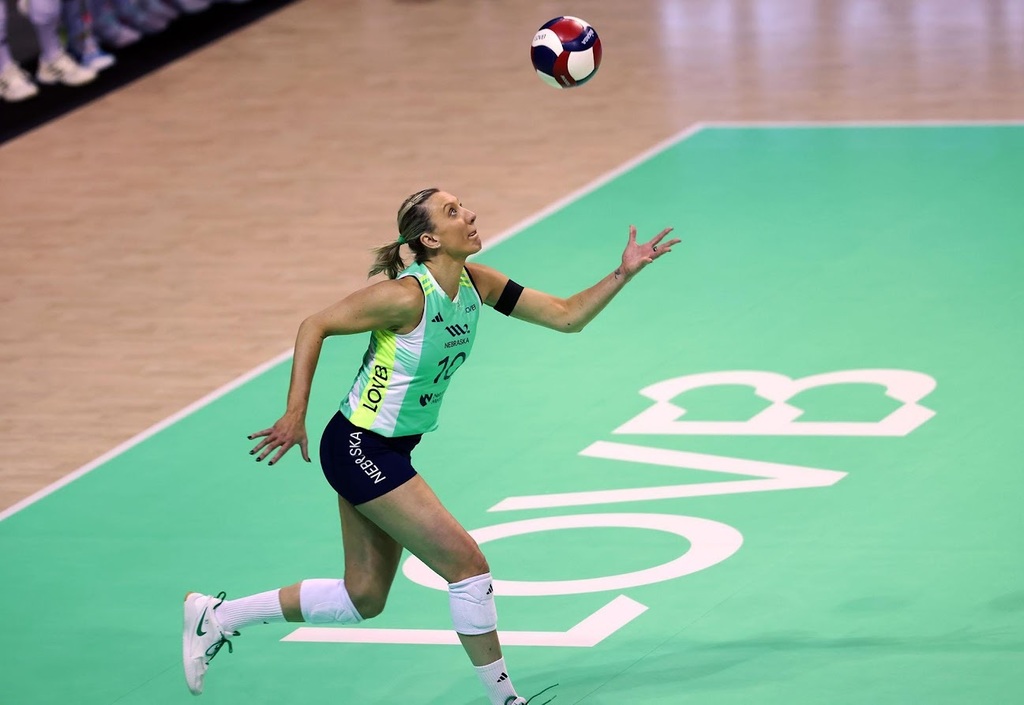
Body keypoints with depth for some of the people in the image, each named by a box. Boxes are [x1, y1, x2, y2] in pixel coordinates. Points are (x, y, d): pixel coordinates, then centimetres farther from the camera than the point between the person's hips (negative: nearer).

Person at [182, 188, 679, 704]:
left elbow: (566, 316, 3)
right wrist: (295, 414, -20)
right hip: (358, 448, -9)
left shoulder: (476, 284, -1)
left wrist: (623, 274, -9)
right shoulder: (408, 295, -24)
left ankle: (218, 616, 24)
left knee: (363, 599, 14)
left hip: (387, 453, 9)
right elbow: (315, 326, -17)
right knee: (467, 564, -9)